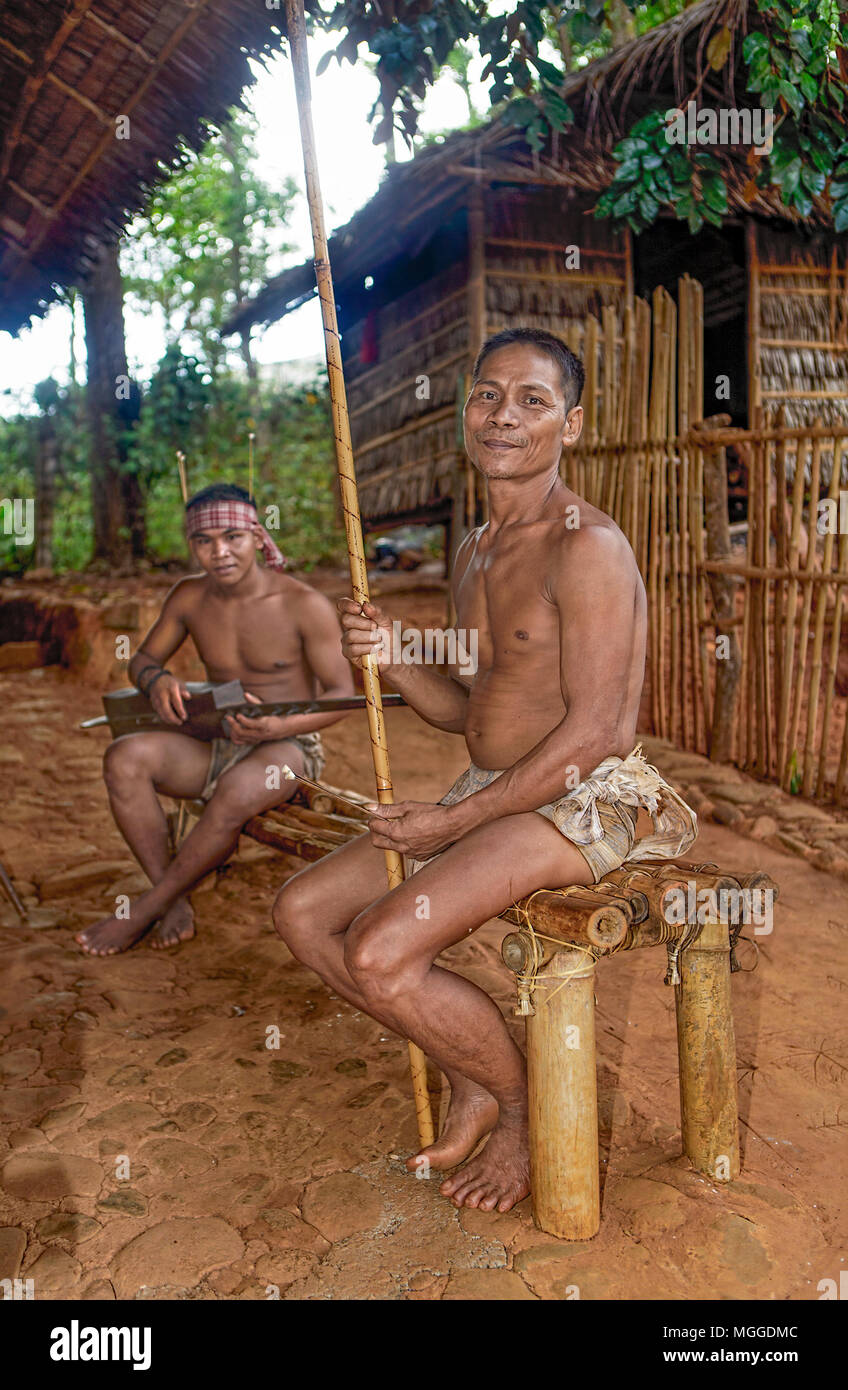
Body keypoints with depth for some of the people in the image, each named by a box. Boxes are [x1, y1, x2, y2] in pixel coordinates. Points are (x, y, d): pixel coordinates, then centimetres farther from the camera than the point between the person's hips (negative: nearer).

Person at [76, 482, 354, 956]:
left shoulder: (306, 605, -11)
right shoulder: (190, 597, 3)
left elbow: (342, 693, -8)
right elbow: (142, 660, 14)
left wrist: (279, 727, -27)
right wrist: (158, 680, -13)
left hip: (287, 747, -4)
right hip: (214, 745, 5)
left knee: (236, 792, -39)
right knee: (124, 758, -24)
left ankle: (144, 912, -18)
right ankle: (176, 905, -19)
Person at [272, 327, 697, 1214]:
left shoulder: (588, 547, -15)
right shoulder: (474, 553, 13)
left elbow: (593, 731, -20)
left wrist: (454, 821, -17)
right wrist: (392, 662, -4)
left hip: (583, 803, -9)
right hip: (489, 798, 9)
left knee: (379, 955, -23)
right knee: (302, 912, 3)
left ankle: (523, 1109, 6)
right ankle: (471, 1083, 13)